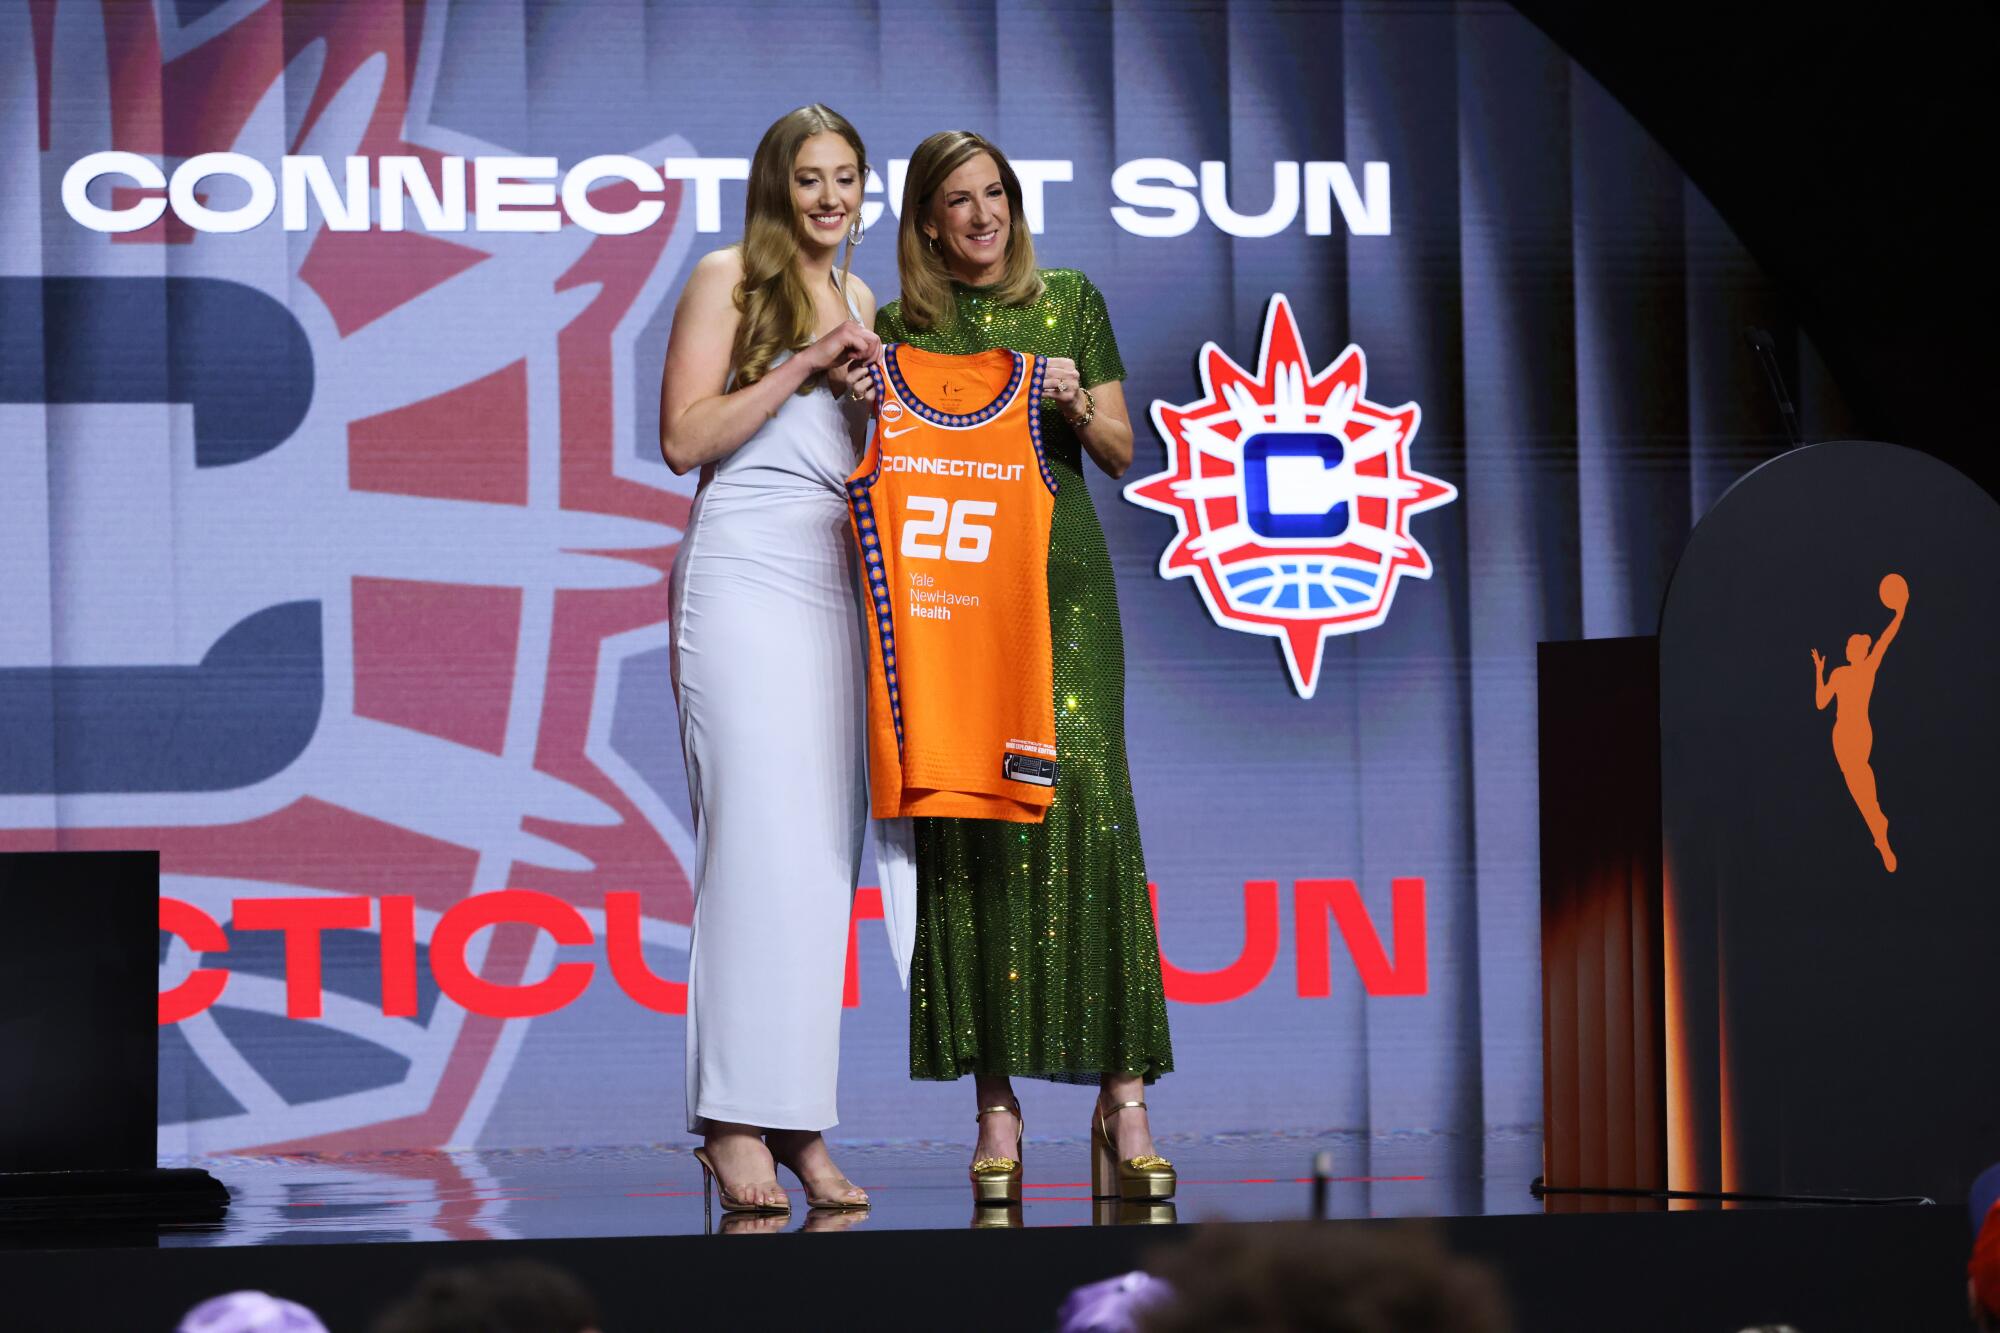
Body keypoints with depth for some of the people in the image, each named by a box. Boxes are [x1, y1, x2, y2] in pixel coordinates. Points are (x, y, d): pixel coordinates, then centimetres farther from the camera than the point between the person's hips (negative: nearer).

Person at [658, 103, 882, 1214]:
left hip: (839, 582, 6)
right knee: (757, 831, -13)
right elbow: (685, 439, -6)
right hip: (744, 573, -6)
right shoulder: (727, 278, 2)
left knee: (825, 844, 1)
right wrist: (803, 365, -12)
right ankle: (734, 1122, -12)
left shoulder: (859, 300, 20)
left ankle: (799, 1121, 2)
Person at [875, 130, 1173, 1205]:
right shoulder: (900, 326, 12)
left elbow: (1120, 452, 12)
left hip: (1060, 575, 0)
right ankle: (996, 1104, -4)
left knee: (1082, 803, -12)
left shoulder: (1069, 301, 12)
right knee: (966, 819, -6)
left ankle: (1122, 1099, -13)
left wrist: (1075, 406, -7)